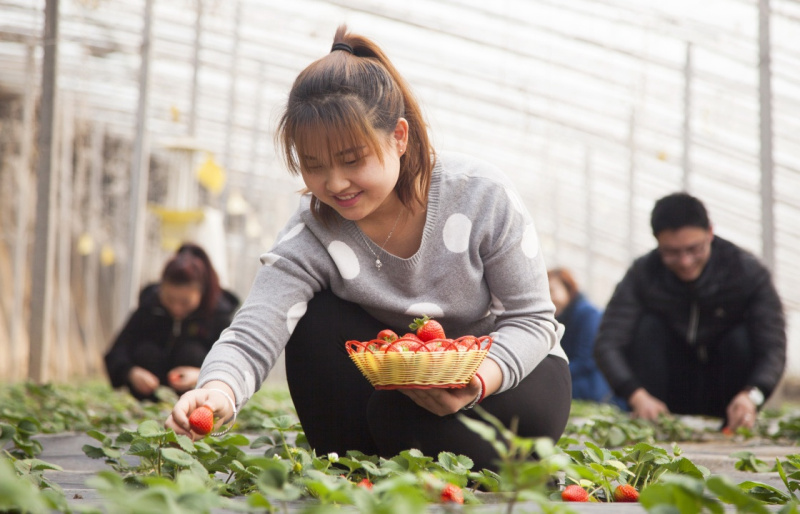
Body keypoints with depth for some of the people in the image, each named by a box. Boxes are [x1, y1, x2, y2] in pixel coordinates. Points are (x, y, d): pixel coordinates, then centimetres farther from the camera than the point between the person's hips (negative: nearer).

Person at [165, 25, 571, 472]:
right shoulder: (313, 234, -18)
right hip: (407, 375, 3)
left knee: (401, 414, -32)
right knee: (316, 319, -22)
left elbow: (531, 320, -17)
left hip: (513, 374, -3)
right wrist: (219, 391, -55)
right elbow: (252, 338, -30)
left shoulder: (482, 195, -22)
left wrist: (479, 379, -39)